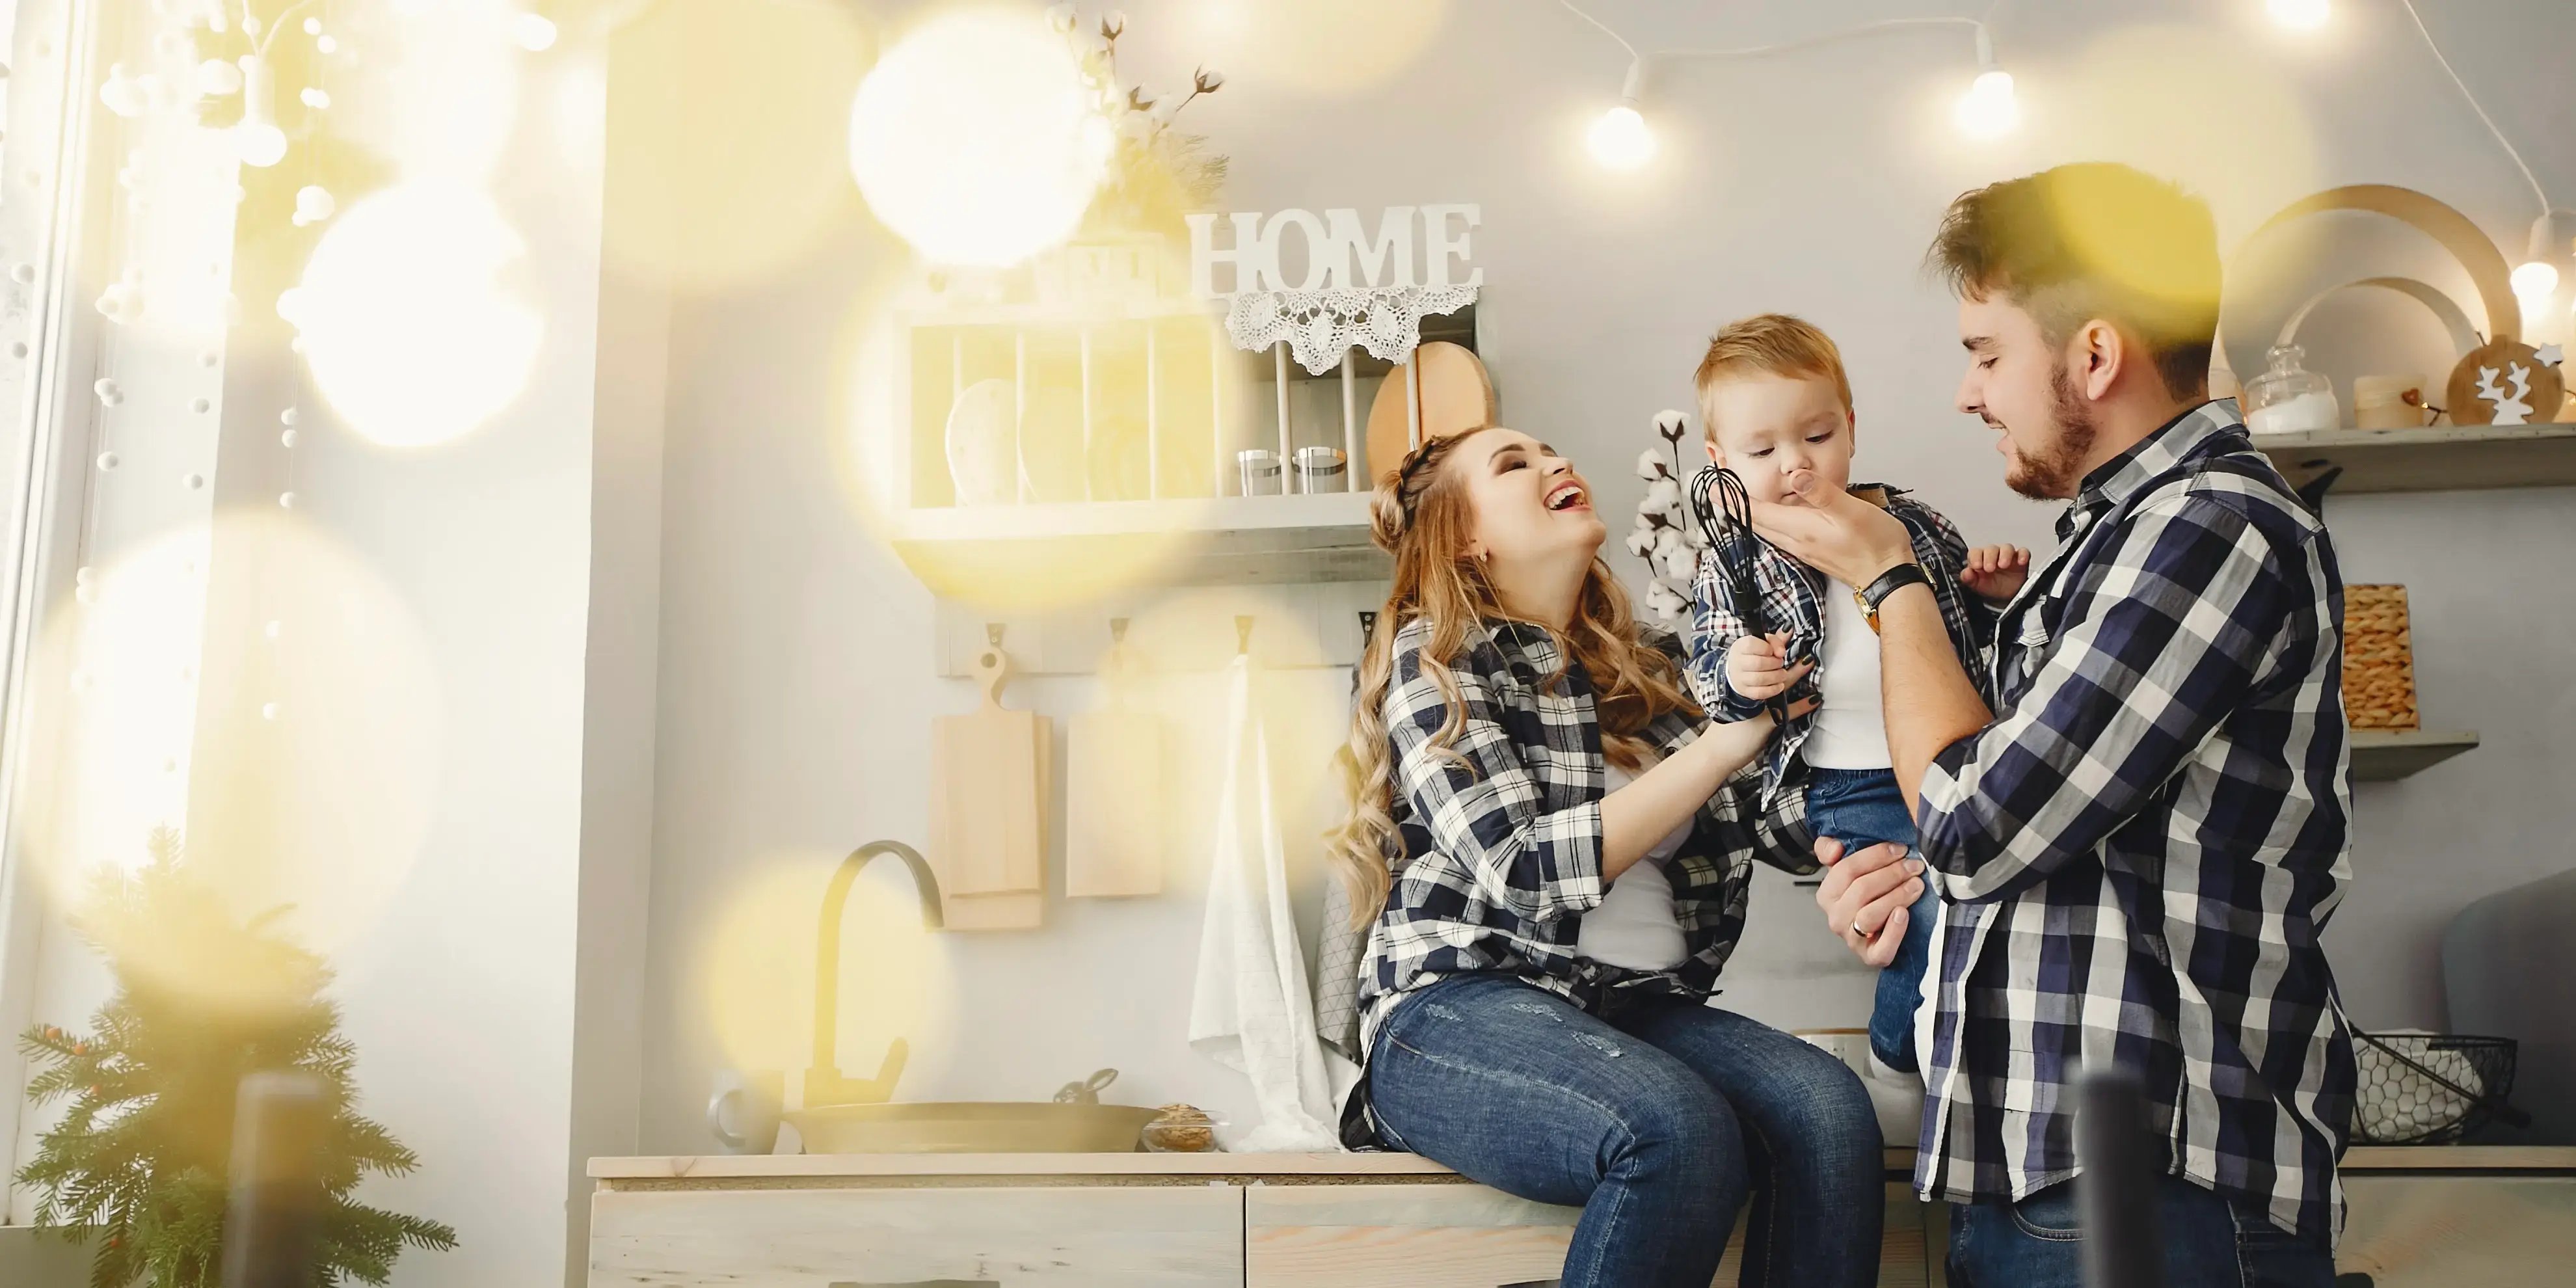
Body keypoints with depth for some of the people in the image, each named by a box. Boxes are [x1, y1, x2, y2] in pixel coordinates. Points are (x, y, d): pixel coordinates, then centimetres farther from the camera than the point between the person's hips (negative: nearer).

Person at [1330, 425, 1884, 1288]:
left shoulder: (1646, 665, 17)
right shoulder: (1433, 660, -1)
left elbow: (1786, 824, 12)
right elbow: (1529, 870, -14)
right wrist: (1723, 743, -14)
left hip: (1638, 1006, 5)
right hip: (1461, 1009, -5)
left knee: (1828, 1108, -24)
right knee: (1681, 1132, -34)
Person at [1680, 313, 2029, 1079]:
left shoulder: (1914, 525, 10)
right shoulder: (1735, 563, 0)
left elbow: (1968, 629, 23)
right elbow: (1708, 674, -6)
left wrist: (1998, 596, 1)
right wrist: (1736, 678, -29)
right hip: (1850, 788, -5)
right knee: (1944, 911, -22)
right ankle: (1901, 1054, 5)